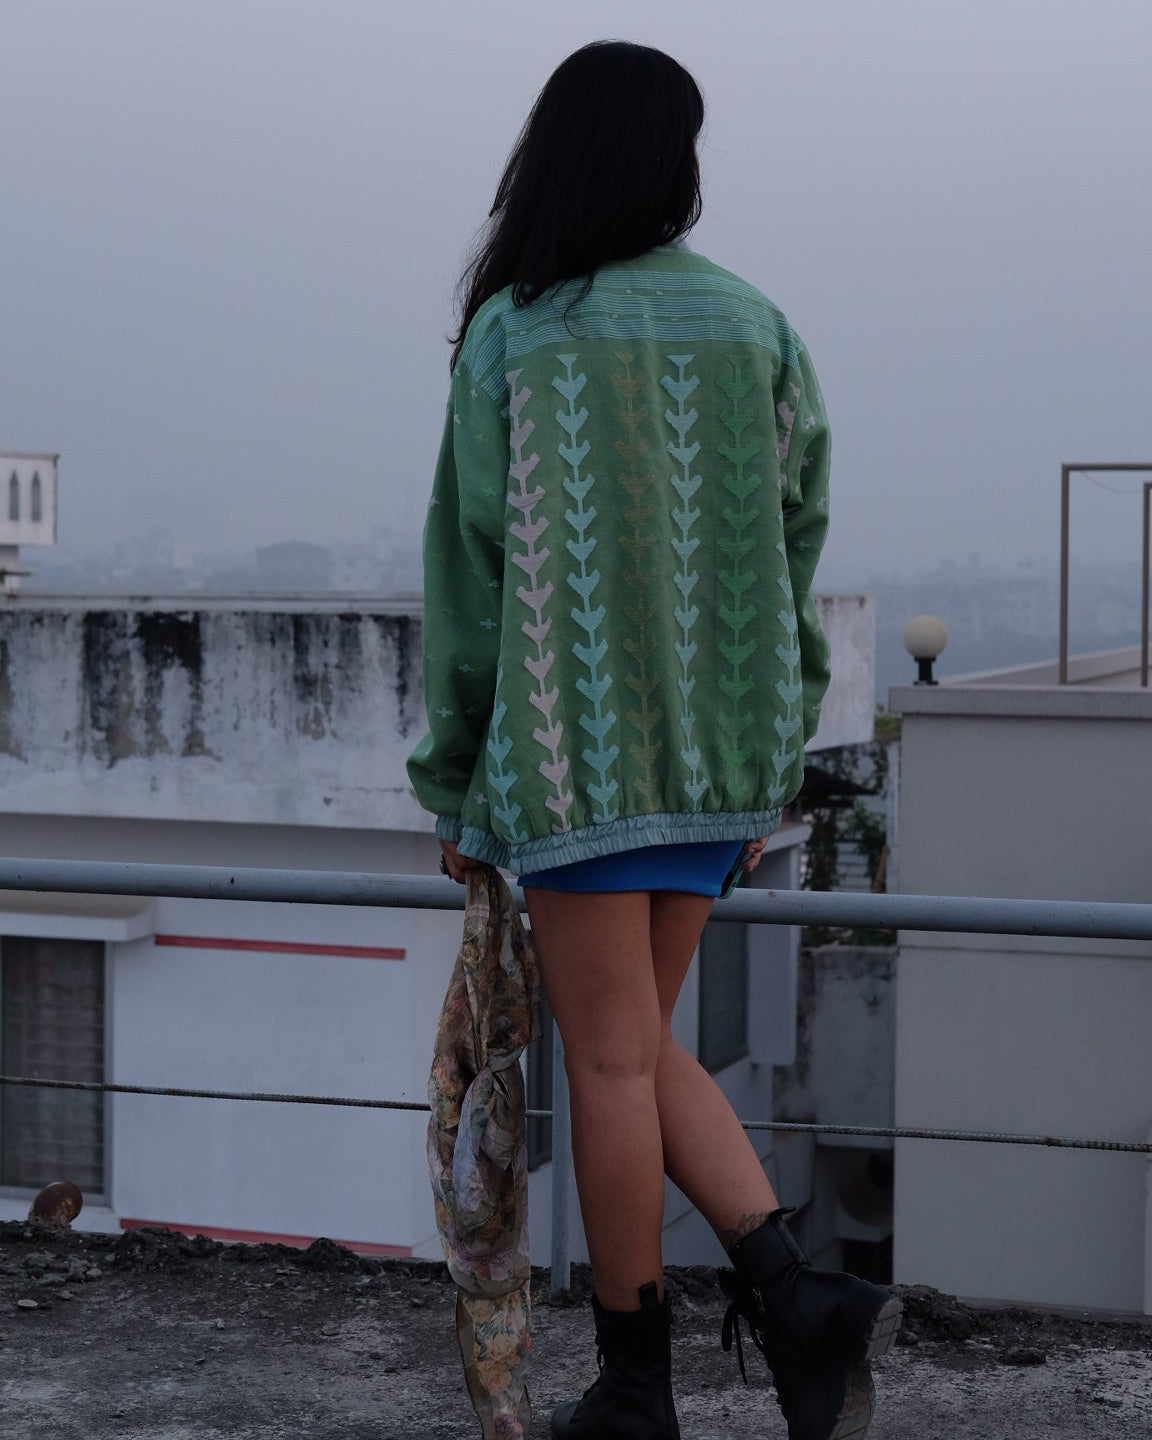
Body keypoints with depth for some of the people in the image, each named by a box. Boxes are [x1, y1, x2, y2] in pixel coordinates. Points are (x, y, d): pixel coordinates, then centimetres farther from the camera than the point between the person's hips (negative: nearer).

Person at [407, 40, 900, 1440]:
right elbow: (794, 553, 6)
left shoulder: (508, 337, -6)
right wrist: (770, 769, 14)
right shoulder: (755, 329, 4)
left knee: (612, 1061, 4)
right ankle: (794, 1295, 1)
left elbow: (470, 571, -5)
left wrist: (454, 786, 3)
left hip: (576, 751, -4)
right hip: (721, 747, 4)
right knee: (636, 1043, 16)